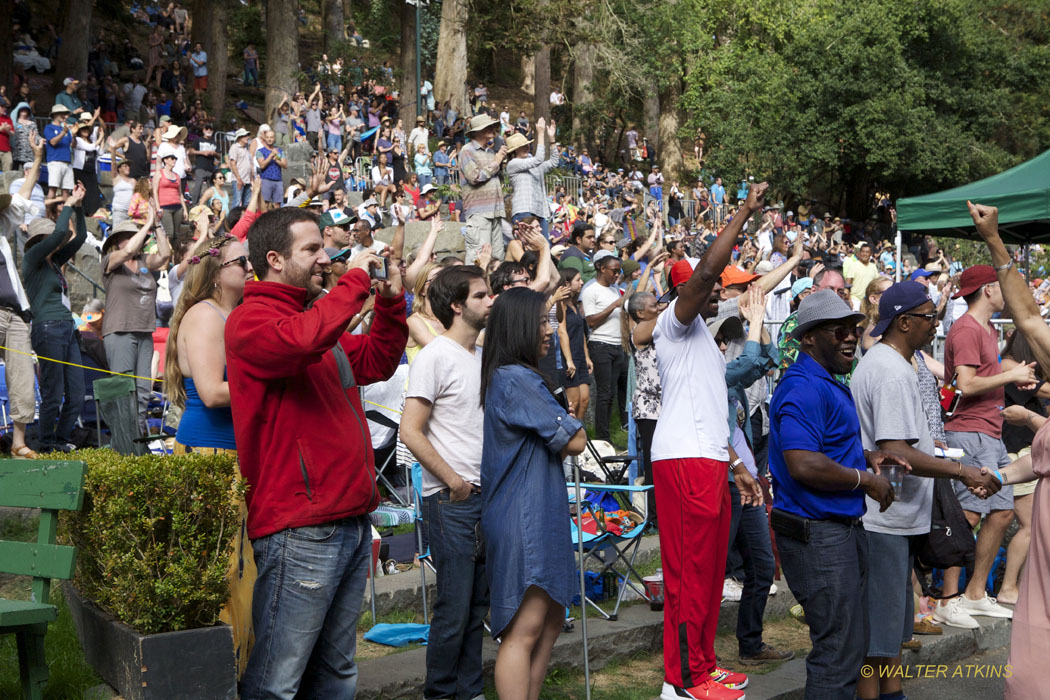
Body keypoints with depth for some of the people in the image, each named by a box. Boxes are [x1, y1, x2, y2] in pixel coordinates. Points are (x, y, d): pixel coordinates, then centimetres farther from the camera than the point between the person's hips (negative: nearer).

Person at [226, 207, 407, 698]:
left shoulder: (314, 316, 19)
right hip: (300, 527, -9)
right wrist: (356, 282, -17)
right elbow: (302, 340, -30)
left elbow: (376, 362, 27)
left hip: (351, 519, 10)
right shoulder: (251, 319, -9)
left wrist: (390, 302, 13)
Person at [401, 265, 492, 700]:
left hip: (487, 496, 7)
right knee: (454, 607, -3)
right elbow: (410, 432, -15)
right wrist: (453, 481, -13)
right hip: (451, 501, -7)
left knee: (478, 603, 13)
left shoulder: (483, 355, 13)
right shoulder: (435, 357, -10)